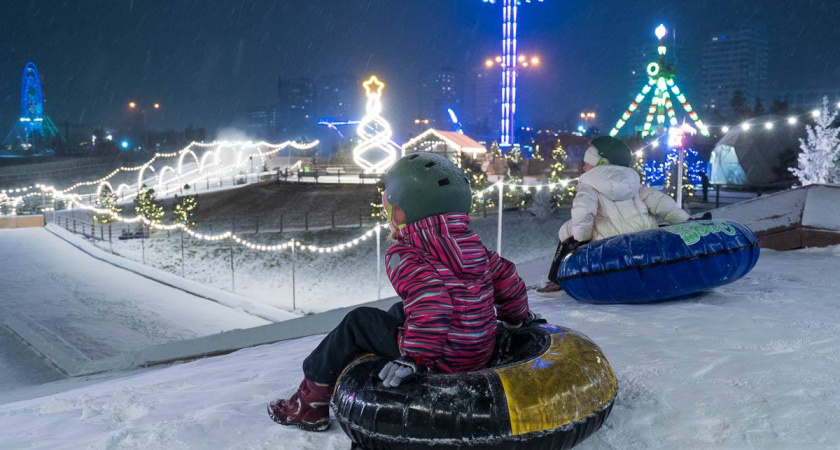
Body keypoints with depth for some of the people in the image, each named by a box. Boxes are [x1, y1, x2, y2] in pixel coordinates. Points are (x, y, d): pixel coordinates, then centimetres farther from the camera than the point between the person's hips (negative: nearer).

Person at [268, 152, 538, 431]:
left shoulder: (406, 257, -18)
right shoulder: (473, 245, 6)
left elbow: (430, 299, -34)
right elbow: (507, 279, 13)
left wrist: (415, 357, -28)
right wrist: (518, 316, 31)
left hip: (442, 360, -8)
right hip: (482, 353, 8)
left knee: (357, 322, 6)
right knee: (400, 312, 27)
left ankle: (311, 403, 17)